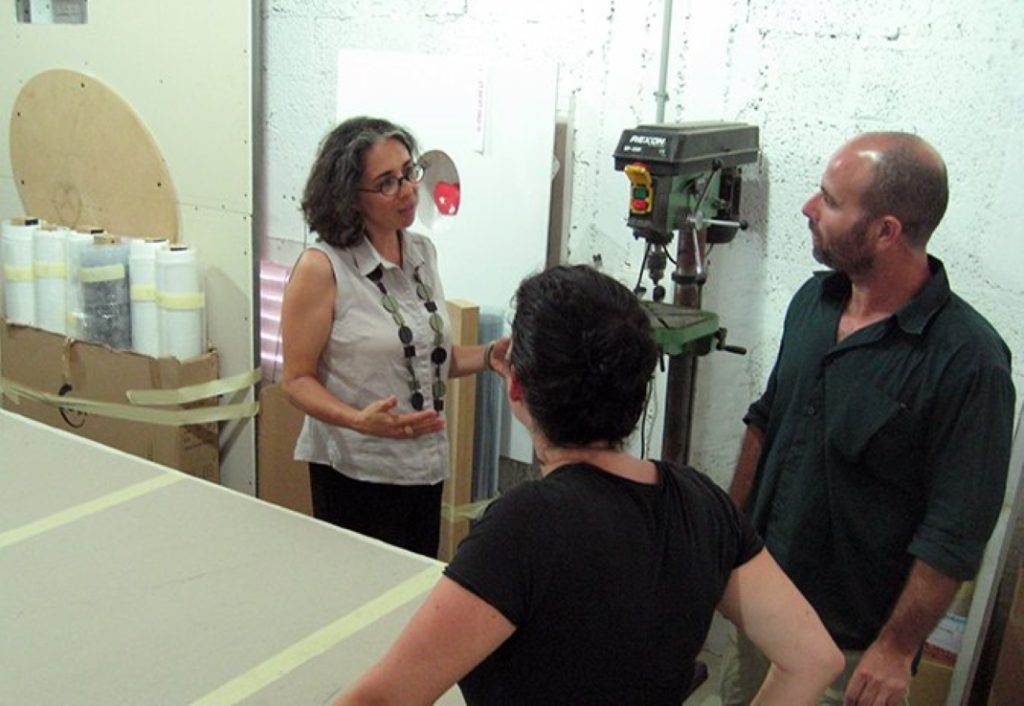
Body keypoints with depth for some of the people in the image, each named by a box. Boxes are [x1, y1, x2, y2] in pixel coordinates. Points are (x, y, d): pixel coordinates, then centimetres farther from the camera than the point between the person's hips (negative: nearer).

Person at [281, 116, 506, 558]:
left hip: (425, 466, 6)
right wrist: (359, 420, -27)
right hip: (355, 473, -6)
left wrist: (490, 356, -2)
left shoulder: (422, 252, 6)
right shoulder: (322, 268, -13)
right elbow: (297, 380, -11)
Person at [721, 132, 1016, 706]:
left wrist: (897, 649, -15)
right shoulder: (813, 299, -2)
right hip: (761, 595, 6)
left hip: (854, 639, -6)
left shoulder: (968, 361, -23)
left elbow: (956, 535, -19)